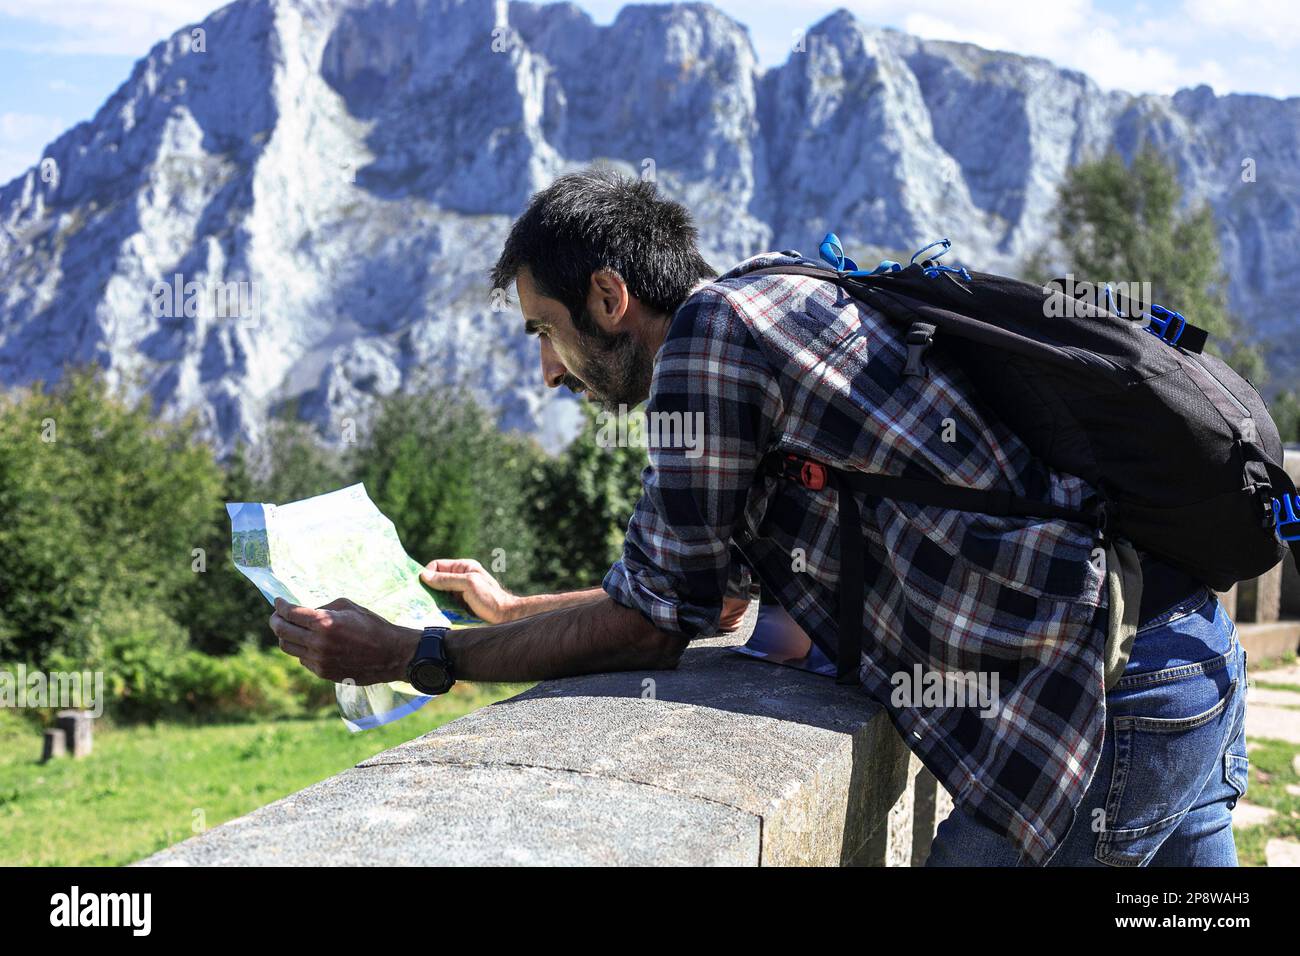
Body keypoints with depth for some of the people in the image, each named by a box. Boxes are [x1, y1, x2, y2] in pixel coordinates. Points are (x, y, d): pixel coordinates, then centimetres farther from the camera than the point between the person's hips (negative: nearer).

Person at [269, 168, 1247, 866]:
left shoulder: (713, 322, -12)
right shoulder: (790, 298, 18)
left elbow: (653, 626, -8)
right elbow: (701, 594, 25)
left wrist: (413, 655, 1)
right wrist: (511, 608, 35)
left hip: (1113, 707, -10)